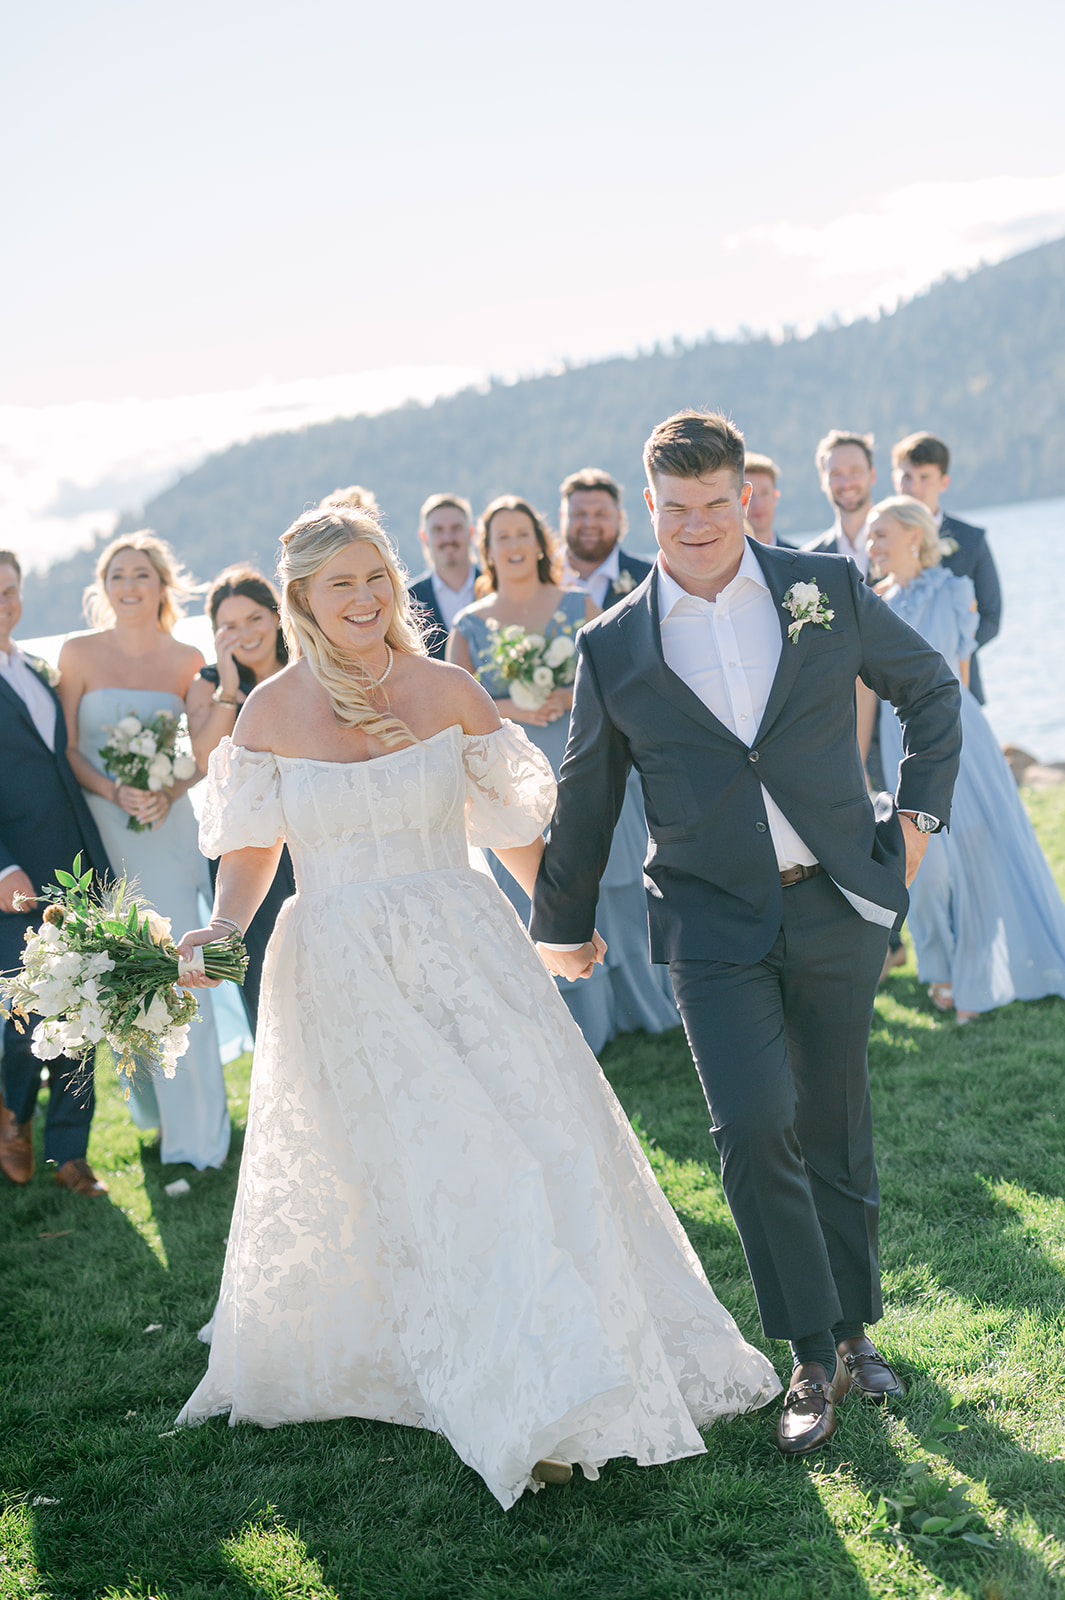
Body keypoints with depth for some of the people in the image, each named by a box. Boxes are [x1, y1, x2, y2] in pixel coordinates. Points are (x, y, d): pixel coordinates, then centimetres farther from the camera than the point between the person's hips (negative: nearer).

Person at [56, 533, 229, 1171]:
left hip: (167, 826, 0)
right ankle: (147, 1095, 27)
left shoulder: (187, 660, 2)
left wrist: (169, 793, -12)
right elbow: (68, 749, -2)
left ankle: (195, 1123, 8)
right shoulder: (80, 653, -2)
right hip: (97, 828, 0)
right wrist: (114, 793, -17)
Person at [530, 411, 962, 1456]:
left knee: (835, 1126, 11)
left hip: (838, 905, 1)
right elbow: (585, 799, 12)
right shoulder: (614, 648, 1)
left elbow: (929, 690, 16)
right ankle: (814, 1358, 1)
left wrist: (919, 812, 6)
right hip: (714, 925, -1)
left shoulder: (827, 589, 2)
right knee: (753, 1125, -15)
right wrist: (563, 927, 20)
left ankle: (852, 1327, 32)